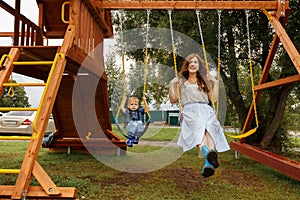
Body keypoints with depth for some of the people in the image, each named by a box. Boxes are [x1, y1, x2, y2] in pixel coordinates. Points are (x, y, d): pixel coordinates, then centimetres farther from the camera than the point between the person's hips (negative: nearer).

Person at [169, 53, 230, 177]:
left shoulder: (205, 81, 31)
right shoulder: (181, 81, 27)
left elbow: (213, 99, 23)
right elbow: (173, 100, 20)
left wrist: (215, 84, 22)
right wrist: (172, 84, 10)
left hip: (205, 109, 1)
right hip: (189, 110, 0)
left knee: (209, 127, -38)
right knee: (198, 126, -40)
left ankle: (208, 162, -61)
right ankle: (207, 152, -66)